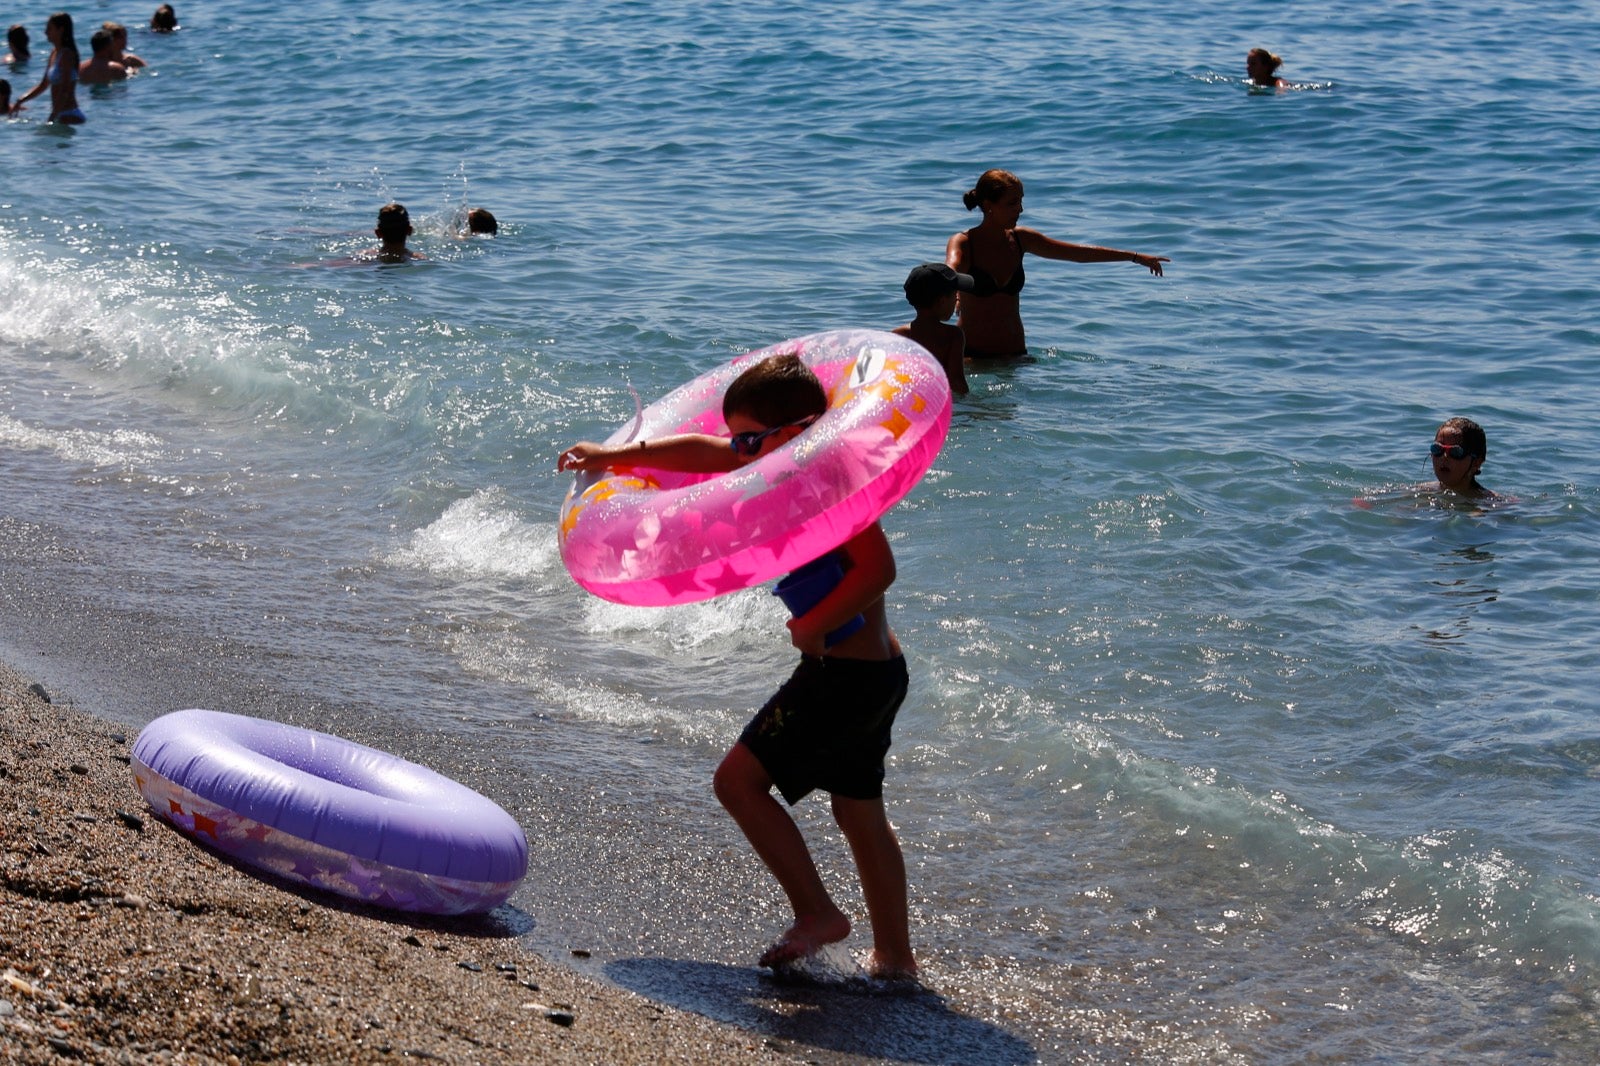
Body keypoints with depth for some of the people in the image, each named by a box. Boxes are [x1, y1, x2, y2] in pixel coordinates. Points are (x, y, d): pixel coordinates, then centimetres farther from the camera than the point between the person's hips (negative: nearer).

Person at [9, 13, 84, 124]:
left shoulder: (67, 54, -13)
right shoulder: (54, 52, 15)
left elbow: (64, 91, -19)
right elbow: (43, 85, 23)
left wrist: (51, 119, -23)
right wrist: (20, 102, 15)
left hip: (69, 117, -9)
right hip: (60, 116, 9)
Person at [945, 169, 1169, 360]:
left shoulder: (1020, 239, 7)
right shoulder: (963, 243, -8)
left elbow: (1078, 253, 15)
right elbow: (951, 272, -31)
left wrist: (1135, 257, 17)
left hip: (1014, 352, 5)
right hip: (971, 353, -5)